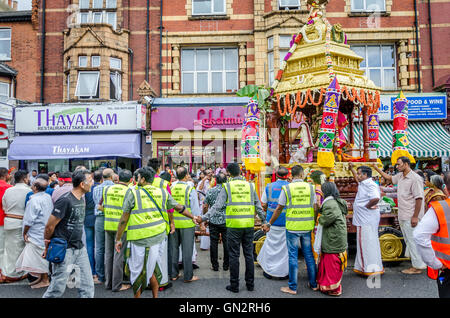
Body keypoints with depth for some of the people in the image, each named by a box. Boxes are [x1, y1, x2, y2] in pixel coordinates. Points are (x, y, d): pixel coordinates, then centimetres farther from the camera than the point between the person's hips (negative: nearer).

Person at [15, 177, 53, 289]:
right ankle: (41, 277, 26)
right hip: (45, 231, 9)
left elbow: (29, 220, -17)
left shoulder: (34, 200, -20)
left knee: (40, 256, 1)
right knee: (42, 256, 17)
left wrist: (25, 232, -3)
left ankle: (45, 280, 10)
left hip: (37, 233, -8)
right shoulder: (48, 197, 4)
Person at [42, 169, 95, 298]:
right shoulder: (65, 201, -18)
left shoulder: (81, 199, 9)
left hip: (80, 248, 7)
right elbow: (49, 226, -12)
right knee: (58, 288, 4)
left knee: (87, 286, 8)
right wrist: (47, 248, 0)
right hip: (64, 250, -7)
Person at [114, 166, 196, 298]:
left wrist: (118, 239, 7)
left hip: (139, 237, -4)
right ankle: (155, 295, 29)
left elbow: (124, 219, -2)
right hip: (157, 237, 4)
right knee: (151, 268, 19)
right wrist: (193, 217, 28)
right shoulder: (162, 192, 5)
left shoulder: (133, 193, -4)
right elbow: (179, 208, 13)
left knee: (137, 270, 11)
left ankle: (137, 295, 24)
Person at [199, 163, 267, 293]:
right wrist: (264, 221, 21)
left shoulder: (227, 186, -2)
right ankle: (250, 284, 23)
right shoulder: (250, 185, 7)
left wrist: (204, 218, -5)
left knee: (234, 255, 7)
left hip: (233, 225, -3)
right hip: (249, 225, 3)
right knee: (249, 254, 13)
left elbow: (217, 206, -8)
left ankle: (234, 285, 16)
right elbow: (258, 206, 11)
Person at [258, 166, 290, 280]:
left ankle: (269, 270, 20)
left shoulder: (269, 187, -2)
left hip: (272, 220, 1)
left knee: (271, 244, 12)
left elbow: (263, 204, 2)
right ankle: (283, 272, 17)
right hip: (287, 221, -1)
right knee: (285, 246, 9)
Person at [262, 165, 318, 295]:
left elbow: (279, 209, -4)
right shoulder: (310, 187, 2)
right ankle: (313, 284, 28)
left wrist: (269, 224, 6)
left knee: (293, 256, 5)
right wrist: (314, 223, 16)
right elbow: (315, 208, 2)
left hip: (292, 227, -3)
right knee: (309, 255, 16)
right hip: (307, 227, 3)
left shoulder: (287, 188, -6)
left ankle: (293, 287, 14)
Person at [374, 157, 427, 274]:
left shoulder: (415, 178, -16)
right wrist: (377, 169, 27)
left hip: (411, 216, -9)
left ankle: (417, 267, 10)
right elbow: (389, 178, 30)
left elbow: (419, 198, -19)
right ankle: (418, 263, 27)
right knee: (408, 240, 16)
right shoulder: (400, 176, 9)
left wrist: (415, 216, -20)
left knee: (412, 240, -1)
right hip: (402, 216, 9)